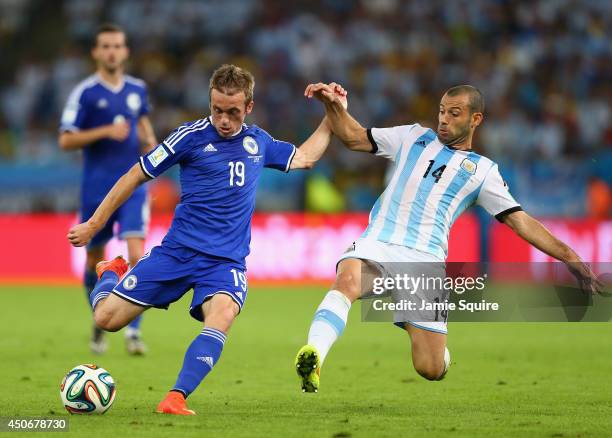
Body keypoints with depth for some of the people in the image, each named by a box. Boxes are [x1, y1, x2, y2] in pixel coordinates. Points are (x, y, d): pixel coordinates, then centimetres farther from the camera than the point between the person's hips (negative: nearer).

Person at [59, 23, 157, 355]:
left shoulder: (137, 89, 7)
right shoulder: (84, 93, -6)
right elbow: (65, 141, -9)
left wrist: (149, 138, 6)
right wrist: (105, 131, -19)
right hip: (96, 188, -2)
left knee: (136, 256, -15)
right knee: (95, 259, 10)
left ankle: (133, 330, -14)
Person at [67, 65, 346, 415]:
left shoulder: (258, 142, 10)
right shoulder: (192, 135, -4)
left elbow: (304, 157, 29)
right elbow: (136, 176, 1)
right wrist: (93, 225, 3)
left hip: (227, 261, 2)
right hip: (178, 251, -2)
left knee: (223, 315, -32)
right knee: (107, 318, -6)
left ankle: (176, 399, -36)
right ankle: (111, 273, 31)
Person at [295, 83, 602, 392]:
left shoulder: (482, 170, 14)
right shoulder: (413, 137, 20)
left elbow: (521, 222, 9)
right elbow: (353, 137, 24)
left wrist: (571, 259, 1)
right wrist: (332, 105, 5)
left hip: (425, 260, 0)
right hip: (377, 243, 0)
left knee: (432, 369, -6)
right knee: (347, 282, -36)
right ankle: (312, 360, -48)